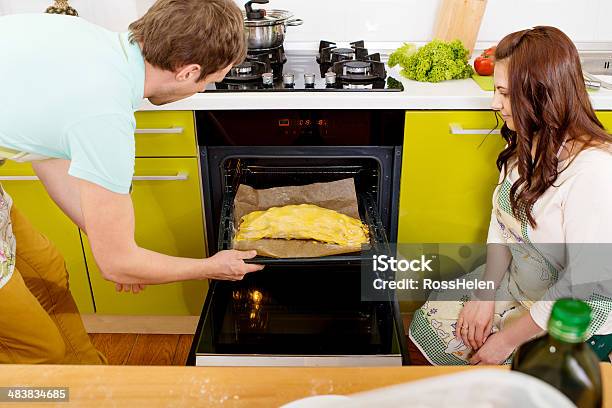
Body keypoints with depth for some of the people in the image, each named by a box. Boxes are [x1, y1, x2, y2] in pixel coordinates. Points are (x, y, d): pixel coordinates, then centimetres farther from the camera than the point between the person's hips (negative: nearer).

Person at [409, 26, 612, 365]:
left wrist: (508, 339, -19)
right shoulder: (528, 142, -5)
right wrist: (486, 293, -7)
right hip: (513, 279, 7)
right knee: (431, 322, 1)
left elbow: (582, 283, -28)